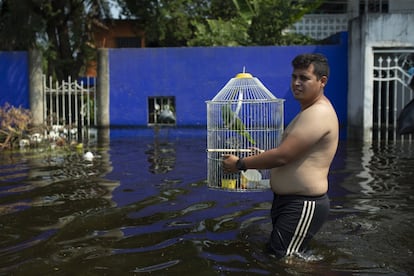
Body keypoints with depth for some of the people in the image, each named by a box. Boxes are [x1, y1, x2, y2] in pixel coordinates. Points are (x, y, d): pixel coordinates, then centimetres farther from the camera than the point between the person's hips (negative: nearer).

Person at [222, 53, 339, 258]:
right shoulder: (311, 112, 17)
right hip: (289, 201, 11)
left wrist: (240, 164, -13)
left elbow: (282, 156, -23)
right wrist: (259, 156, 18)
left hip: (303, 206, -11)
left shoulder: (318, 114, -19)